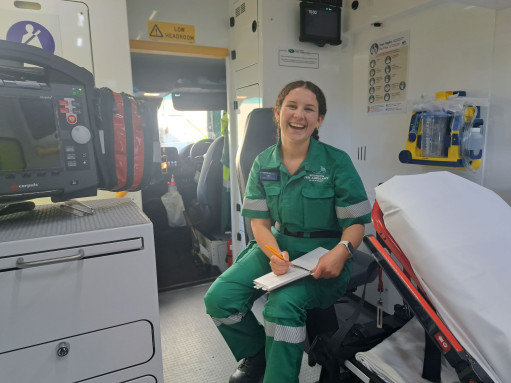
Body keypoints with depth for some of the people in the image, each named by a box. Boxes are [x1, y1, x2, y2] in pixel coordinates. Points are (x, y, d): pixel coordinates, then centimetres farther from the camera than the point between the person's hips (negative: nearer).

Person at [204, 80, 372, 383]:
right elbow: (259, 221, 1)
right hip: (278, 245, 4)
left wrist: (340, 251, -30)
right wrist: (274, 253, -19)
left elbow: (356, 223, -8)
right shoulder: (264, 163, 2)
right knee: (219, 298, -12)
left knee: (283, 304, -32)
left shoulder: (337, 162, -9)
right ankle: (257, 356, 20)